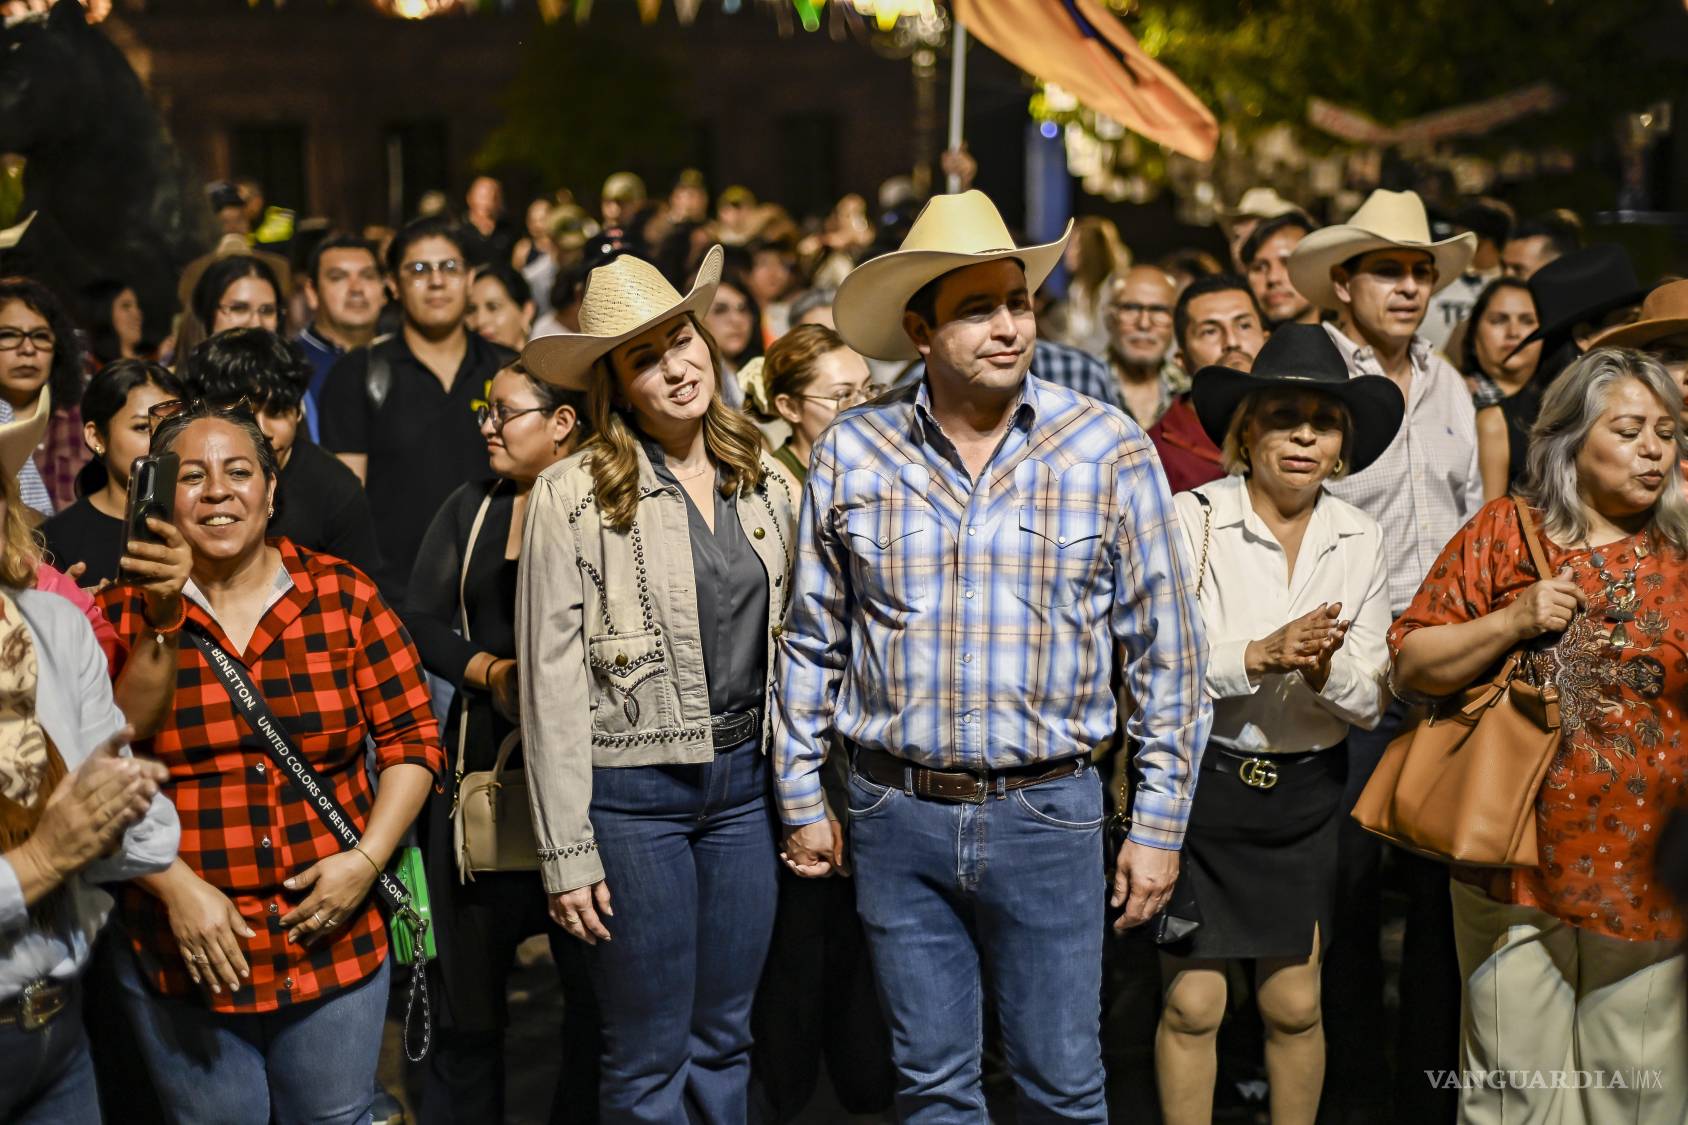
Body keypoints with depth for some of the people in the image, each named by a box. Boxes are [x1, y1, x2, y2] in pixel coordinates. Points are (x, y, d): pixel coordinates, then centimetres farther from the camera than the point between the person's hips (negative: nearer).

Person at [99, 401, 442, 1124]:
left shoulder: (344, 596, 0)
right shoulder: (123, 618, -4)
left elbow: (411, 740, 2)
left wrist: (366, 860, -10)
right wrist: (176, 887, -14)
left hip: (336, 943, 1)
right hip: (185, 954, -1)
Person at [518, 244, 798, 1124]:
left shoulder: (768, 486, 5)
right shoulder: (571, 497, -10)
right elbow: (552, 683, -10)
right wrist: (566, 852, -11)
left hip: (744, 781, 5)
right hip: (631, 790, -4)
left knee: (724, 1042, 15)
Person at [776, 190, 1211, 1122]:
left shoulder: (1109, 449, -5)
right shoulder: (852, 453, -1)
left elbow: (1165, 649, -1)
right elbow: (812, 640, 9)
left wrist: (1159, 825, -1)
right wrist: (801, 798, 9)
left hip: (1047, 812, -1)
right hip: (896, 812, 2)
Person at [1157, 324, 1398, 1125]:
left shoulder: (1358, 540, 3)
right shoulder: (1190, 520, -10)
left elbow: (1371, 704, 3)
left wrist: (1324, 669, -18)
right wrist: (1259, 655, -26)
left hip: (1304, 793, 3)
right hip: (1198, 781, -3)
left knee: (1295, 1007, 10)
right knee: (1193, 1005, 2)